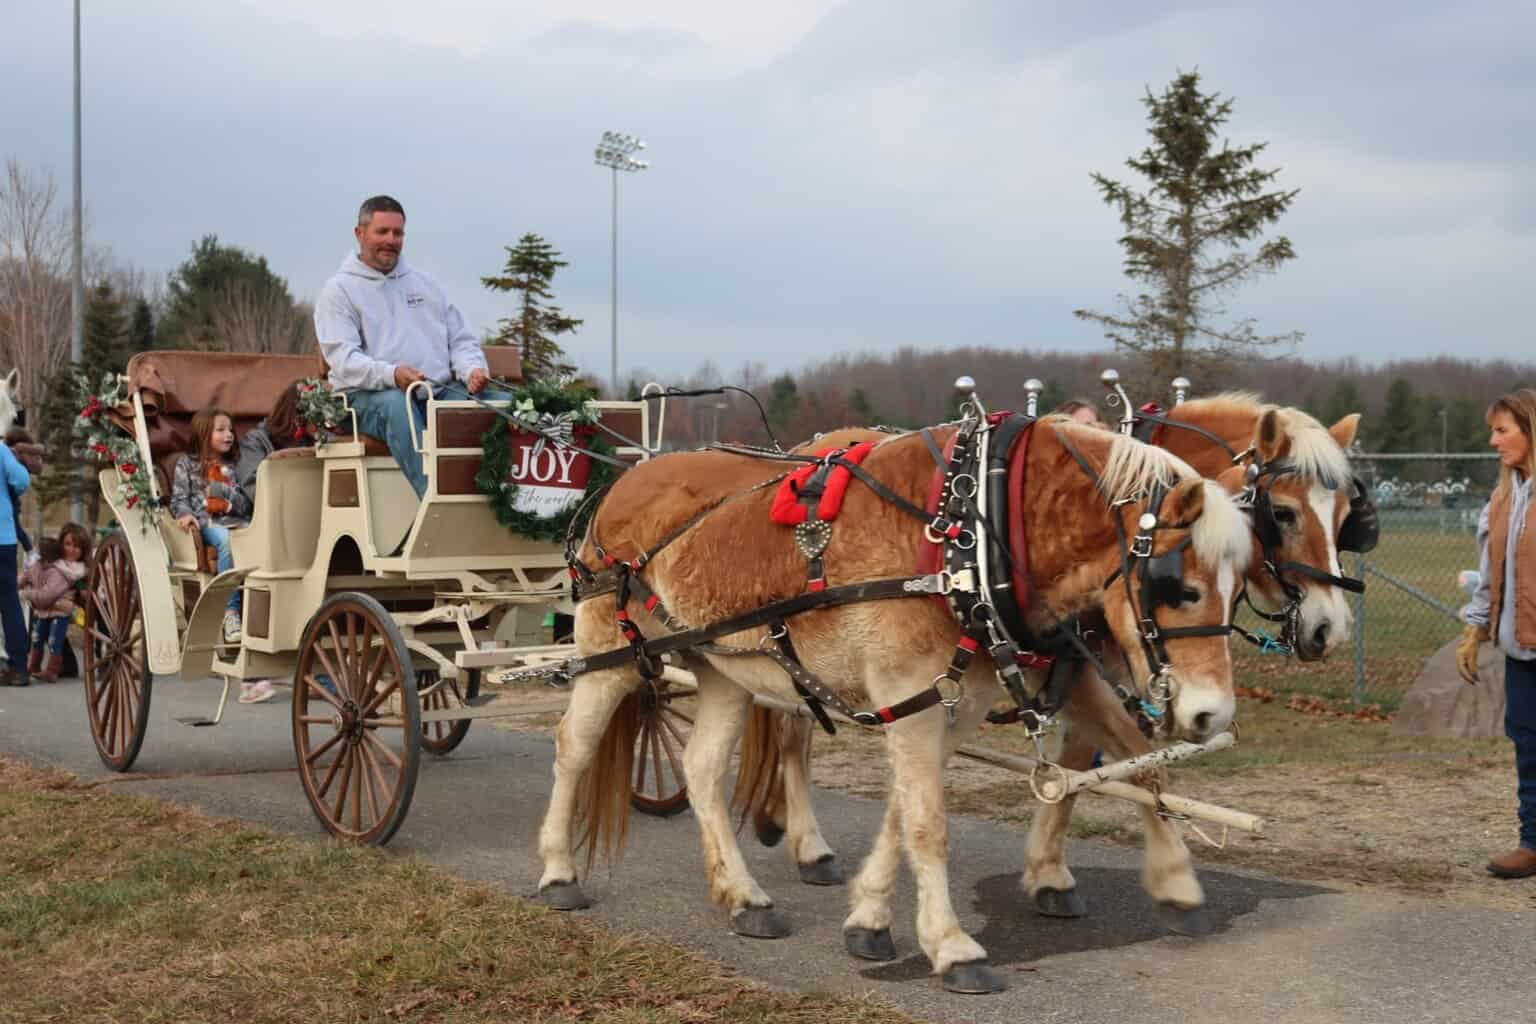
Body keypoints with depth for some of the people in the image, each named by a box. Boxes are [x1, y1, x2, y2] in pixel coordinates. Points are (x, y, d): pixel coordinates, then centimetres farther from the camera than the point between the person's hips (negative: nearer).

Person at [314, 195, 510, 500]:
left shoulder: (424, 284, 25)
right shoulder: (339, 290, 7)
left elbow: (461, 339, 22)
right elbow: (343, 358, -7)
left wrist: (473, 369, -3)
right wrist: (391, 375, -27)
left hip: (440, 392, 5)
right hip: (369, 396, -5)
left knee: (504, 403, -20)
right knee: (396, 405, -41)